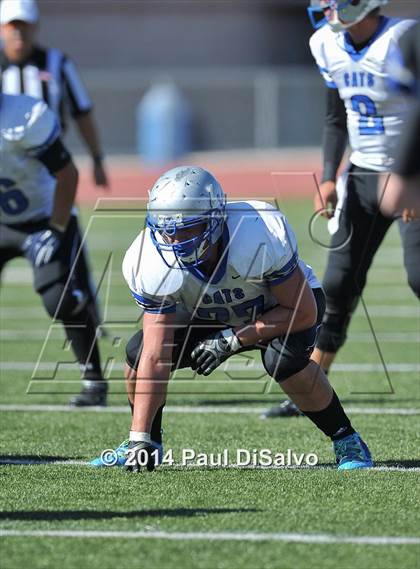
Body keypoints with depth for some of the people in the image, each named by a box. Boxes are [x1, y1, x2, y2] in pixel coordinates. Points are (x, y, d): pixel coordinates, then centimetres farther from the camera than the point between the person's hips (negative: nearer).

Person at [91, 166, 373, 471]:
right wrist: (140, 438, -36)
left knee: (283, 357, -35)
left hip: (283, 304, -3)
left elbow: (303, 313, -28)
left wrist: (233, 339, -32)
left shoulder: (261, 237, -40)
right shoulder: (152, 265, -31)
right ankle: (148, 442, 9)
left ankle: (346, 440, -12)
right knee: (139, 351, -17)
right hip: (207, 316, 3)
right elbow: (156, 357, -30)